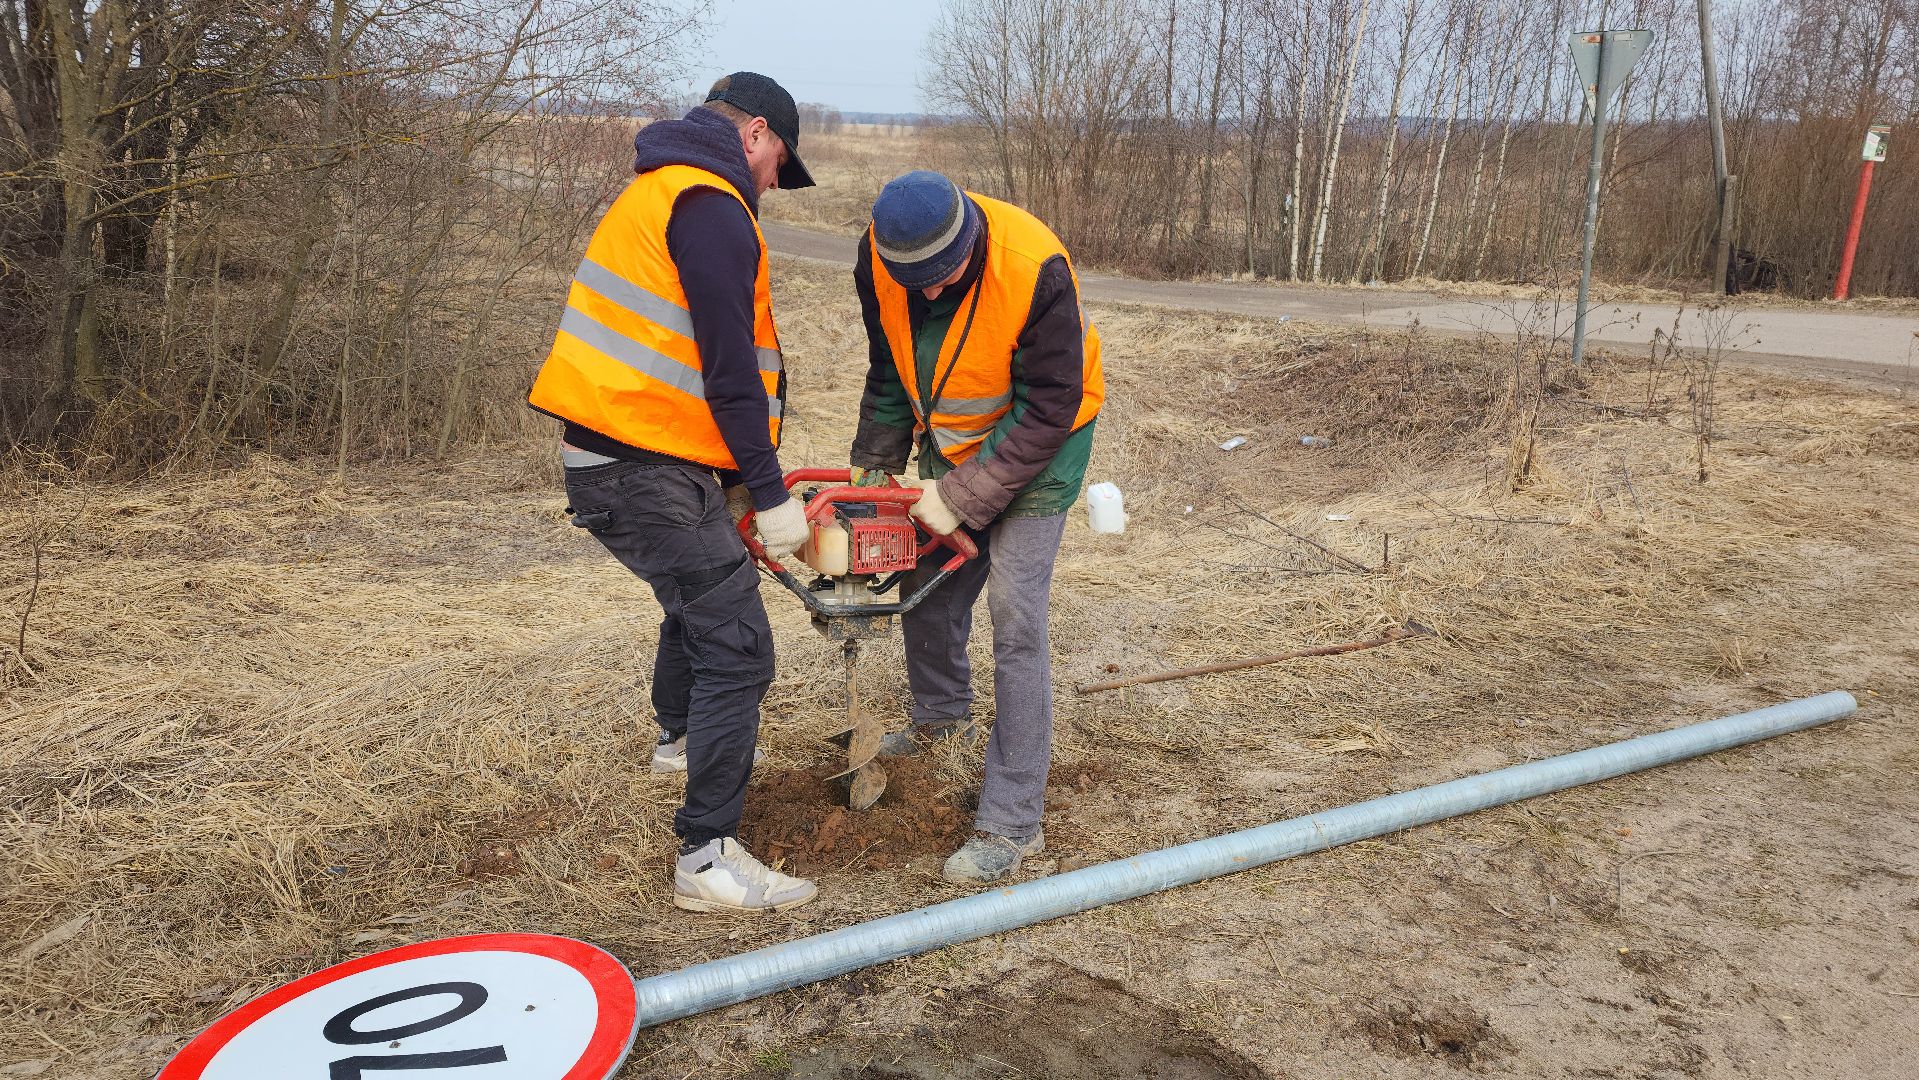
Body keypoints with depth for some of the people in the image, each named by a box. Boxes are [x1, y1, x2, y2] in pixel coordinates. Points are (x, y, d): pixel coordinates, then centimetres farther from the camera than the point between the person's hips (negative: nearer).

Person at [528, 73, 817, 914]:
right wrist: (769, 493, -12)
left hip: (614, 459, 11)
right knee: (737, 648, -9)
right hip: (647, 474, -11)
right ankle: (707, 859, -6)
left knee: (700, 592, 32)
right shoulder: (710, 207, -12)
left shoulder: (656, 195, 20)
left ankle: (679, 736, 54)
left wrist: (738, 480, 22)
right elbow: (729, 369, -18)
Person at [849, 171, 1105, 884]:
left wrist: (963, 498, -25)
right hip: (951, 435, 6)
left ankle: (1012, 824, -6)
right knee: (925, 583, 14)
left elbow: (1047, 409, -26)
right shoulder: (880, 254, -16)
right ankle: (941, 716, 45)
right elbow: (889, 371, 1)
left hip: (1038, 443, -6)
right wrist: (874, 466, 2)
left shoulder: (1035, 270, -34)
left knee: (1015, 618, -13)